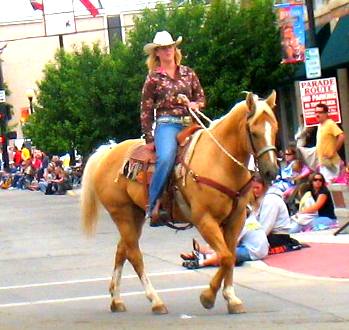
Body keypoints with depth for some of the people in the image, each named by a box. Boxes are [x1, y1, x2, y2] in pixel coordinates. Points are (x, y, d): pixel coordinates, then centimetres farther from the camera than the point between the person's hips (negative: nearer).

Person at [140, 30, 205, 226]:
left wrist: (196, 104, -2)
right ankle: (153, 206, -24)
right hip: (167, 124, -4)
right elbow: (146, 111, 5)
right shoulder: (153, 78, 6)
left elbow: (201, 98, 22)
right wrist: (149, 139, -1)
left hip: (190, 123, 4)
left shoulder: (188, 73, 15)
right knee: (166, 158, -31)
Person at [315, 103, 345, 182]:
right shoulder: (320, 125, 14)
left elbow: (342, 137, -23)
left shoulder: (330, 124, -12)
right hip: (322, 162, 9)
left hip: (330, 162, -9)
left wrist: (334, 152, -17)